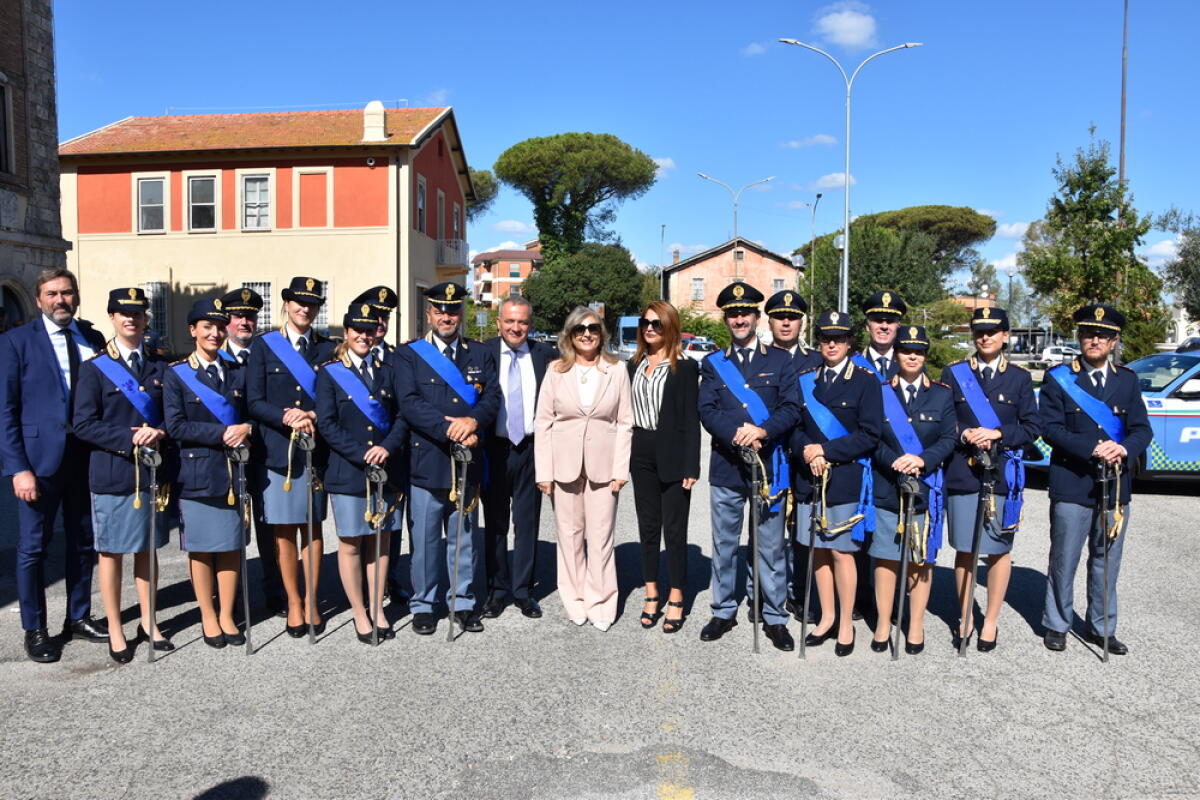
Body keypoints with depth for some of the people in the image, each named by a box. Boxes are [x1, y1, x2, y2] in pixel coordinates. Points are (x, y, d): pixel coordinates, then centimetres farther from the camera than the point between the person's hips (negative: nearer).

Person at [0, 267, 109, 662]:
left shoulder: (93, 340, 6)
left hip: (86, 457, 4)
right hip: (39, 458, -4)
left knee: (83, 542, 14)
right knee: (33, 548, 6)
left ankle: (79, 617, 30)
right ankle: (34, 630, 20)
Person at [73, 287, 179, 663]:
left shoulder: (160, 365, 9)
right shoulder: (95, 367, -2)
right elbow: (84, 424, -8)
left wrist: (160, 434, -12)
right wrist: (130, 438, -19)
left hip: (154, 472, 3)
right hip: (113, 474, -3)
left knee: (148, 548, 13)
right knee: (112, 551, 6)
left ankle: (148, 621, 25)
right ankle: (115, 630, 18)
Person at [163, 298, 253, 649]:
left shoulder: (238, 372, 11)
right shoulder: (177, 374, 0)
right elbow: (175, 426, -9)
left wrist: (246, 429, -10)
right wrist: (223, 433, -17)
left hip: (234, 472, 3)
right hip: (197, 473, -3)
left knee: (232, 545, 8)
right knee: (200, 548, 5)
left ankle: (227, 616, 20)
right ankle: (208, 618, 19)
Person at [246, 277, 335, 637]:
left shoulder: (327, 348, 8)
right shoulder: (264, 346, 5)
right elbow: (255, 402, -2)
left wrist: (312, 416, -15)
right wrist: (288, 418, -18)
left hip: (316, 450, 1)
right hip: (276, 451, -1)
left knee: (312, 527, 8)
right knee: (283, 530, 4)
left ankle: (311, 602, 19)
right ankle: (293, 603, 17)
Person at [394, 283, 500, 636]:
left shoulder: (480, 354, 12)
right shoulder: (407, 355, 3)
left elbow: (492, 397, 1)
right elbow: (409, 403, -9)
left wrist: (473, 421, -19)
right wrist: (450, 429, -19)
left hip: (468, 462, 3)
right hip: (426, 461, -2)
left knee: (464, 537, 12)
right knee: (425, 538, 5)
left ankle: (462, 601, 25)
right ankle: (424, 604, 20)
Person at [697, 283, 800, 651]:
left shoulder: (781, 361, 7)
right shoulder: (712, 363, 9)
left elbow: (791, 408, -2)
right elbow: (706, 410, -2)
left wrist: (762, 431, -19)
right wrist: (736, 434, -19)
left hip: (769, 465, -1)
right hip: (725, 467, 1)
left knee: (771, 547, 5)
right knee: (724, 545, 10)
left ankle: (774, 617, 18)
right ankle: (723, 611, 25)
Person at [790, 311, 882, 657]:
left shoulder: (865, 381, -3)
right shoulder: (806, 379, 10)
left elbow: (870, 435, -9)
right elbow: (796, 427, 10)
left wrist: (827, 451, -16)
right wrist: (807, 451, -10)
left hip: (847, 479, -4)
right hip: (811, 477, 4)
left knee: (841, 552, 1)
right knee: (818, 550, 11)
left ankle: (846, 624, 16)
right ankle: (827, 617, 26)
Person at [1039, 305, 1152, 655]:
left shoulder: (1127, 380, 11)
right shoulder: (1058, 378, 0)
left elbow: (1142, 429, 5)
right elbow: (1050, 427, -8)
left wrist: (1124, 449, -16)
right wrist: (1092, 449, -20)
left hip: (1116, 486, 3)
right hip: (1072, 485, -3)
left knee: (1107, 561, 11)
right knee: (1063, 560, 4)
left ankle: (1101, 627, 26)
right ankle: (1057, 625, 20)